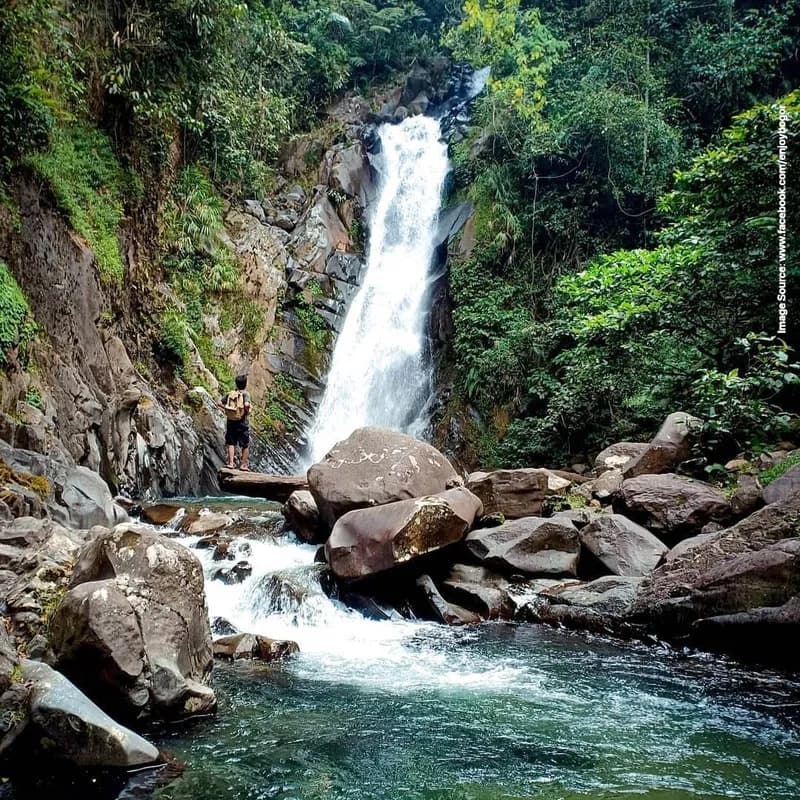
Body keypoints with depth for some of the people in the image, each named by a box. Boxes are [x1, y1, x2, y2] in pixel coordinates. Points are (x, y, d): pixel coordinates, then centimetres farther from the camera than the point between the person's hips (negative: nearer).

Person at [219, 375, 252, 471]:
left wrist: (226, 408, 10)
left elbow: (219, 403, -1)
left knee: (231, 443, 10)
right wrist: (247, 411, -8)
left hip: (231, 421, 4)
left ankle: (231, 463, 4)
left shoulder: (230, 394, 4)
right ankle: (243, 464, 12)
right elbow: (247, 404, -27)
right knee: (246, 445, 9)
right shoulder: (245, 394, -9)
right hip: (242, 422, -4)